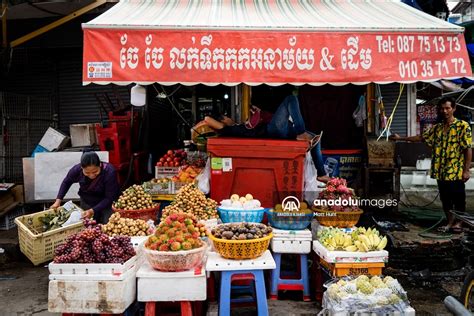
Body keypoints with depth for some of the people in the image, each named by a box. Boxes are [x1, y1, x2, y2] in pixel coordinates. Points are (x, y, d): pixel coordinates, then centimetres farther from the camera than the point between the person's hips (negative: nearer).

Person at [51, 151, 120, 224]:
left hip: (107, 205, -3)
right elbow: (66, 182, 2)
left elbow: (110, 198, -25)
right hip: (86, 203, 3)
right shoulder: (77, 170, -22)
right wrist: (58, 200, -3)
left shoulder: (109, 172, -32)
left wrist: (93, 211, -32)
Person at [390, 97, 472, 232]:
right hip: (441, 171, 6)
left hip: (456, 171, -5)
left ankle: (459, 223, 21)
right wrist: (400, 138, 17)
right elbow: (421, 137, 20)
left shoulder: (463, 126, -7)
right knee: (445, 198, 13)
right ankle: (450, 222, 25)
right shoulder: (436, 128, 10)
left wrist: (466, 170, -15)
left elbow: (468, 149, -11)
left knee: (458, 199, 6)